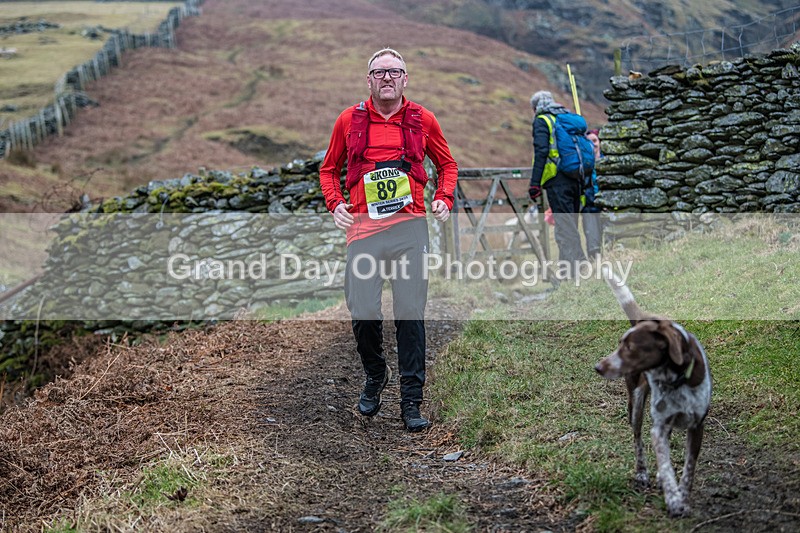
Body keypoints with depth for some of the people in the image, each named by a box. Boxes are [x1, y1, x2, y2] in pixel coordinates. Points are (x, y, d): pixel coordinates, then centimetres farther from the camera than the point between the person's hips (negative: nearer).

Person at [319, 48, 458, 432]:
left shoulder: (422, 119, 8)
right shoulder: (349, 120, 8)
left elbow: (447, 164, 20)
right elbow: (329, 169, 19)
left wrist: (444, 198, 3)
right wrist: (335, 203, 2)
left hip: (409, 227, 0)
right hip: (363, 227, 0)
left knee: (410, 313, 0)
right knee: (363, 313, -2)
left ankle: (411, 400, 10)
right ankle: (374, 376, 28)